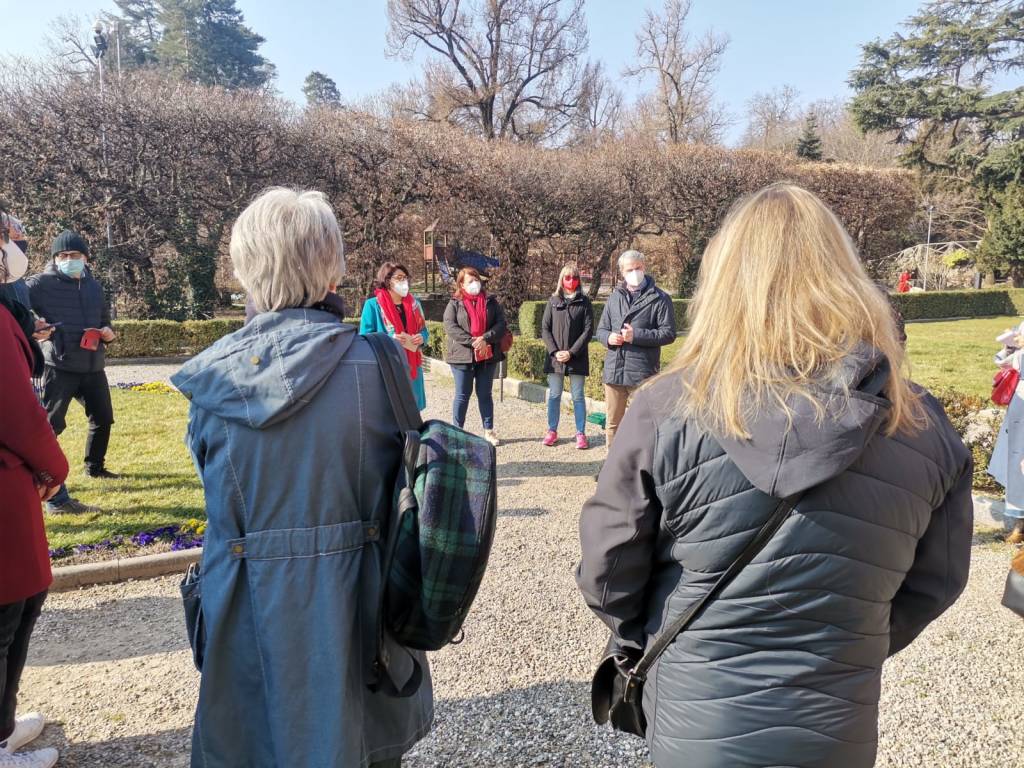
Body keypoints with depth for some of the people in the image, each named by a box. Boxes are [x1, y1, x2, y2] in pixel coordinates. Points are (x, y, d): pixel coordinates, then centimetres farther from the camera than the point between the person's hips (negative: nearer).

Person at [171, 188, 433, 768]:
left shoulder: (211, 374, -9)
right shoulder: (376, 364, -16)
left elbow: (221, 500, 1)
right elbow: (402, 490, -8)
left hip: (249, 607, 2)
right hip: (351, 605, -1)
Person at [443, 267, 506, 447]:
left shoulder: (490, 301, 8)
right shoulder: (455, 304, 0)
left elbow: (501, 323, 0)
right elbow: (450, 327, -11)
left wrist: (486, 339, -17)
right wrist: (472, 342, -19)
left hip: (488, 355, 2)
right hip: (463, 356, -2)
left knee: (485, 394, 11)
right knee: (462, 395, 5)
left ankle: (489, 431, 19)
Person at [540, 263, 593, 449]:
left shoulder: (584, 302, 1)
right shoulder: (553, 301, 6)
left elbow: (588, 330, -5)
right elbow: (545, 329, 3)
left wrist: (571, 352, -12)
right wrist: (554, 351, -9)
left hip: (577, 358, -2)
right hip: (555, 357, 2)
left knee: (578, 396, 4)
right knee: (554, 395, 8)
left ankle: (581, 433, 11)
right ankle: (552, 431, 17)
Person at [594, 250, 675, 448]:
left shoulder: (659, 298, -3)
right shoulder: (615, 296, 14)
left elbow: (668, 333, -7)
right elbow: (601, 330, 18)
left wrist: (637, 335, -16)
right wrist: (608, 337, -5)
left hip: (642, 372, -5)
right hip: (614, 370, 5)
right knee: (612, 424, 13)